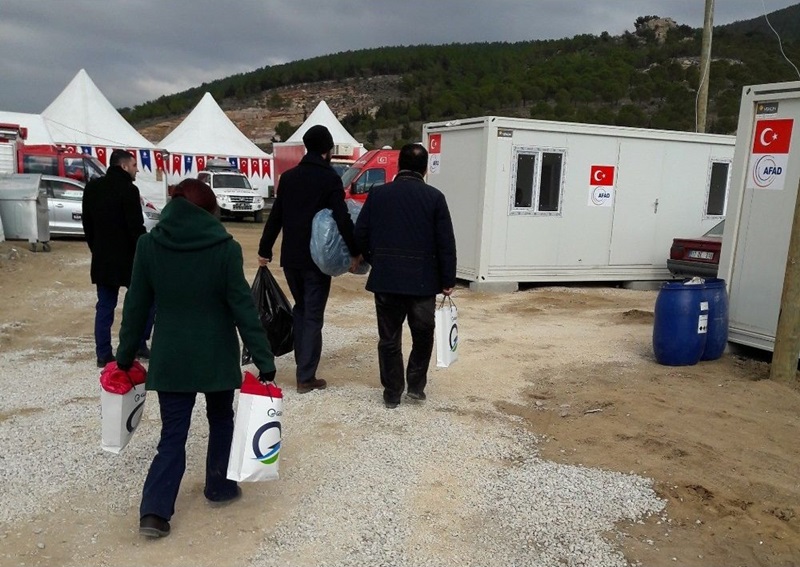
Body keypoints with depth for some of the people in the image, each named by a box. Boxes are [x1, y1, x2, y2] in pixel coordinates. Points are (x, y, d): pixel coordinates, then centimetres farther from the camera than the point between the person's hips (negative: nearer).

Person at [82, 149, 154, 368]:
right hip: (128, 257, -7)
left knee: (104, 306, 11)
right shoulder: (128, 189, -15)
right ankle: (139, 345, 10)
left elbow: (86, 222, 15)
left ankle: (103, 354, 12)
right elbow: (136, 228, -18)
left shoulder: (92, 187, 9)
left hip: (102, 258, 7)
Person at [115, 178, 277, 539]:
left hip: (170, 358, 2)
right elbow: (243, 308, -14)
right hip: (217, 357, -2)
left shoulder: (149, 245, -4)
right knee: (221, 419, 21)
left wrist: (125, 356, 12)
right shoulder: (225, 248, -12)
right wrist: (264, 360, -11)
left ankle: (154, 510, 0)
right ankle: (220, 487, 32)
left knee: (173, 434, 10)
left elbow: (136, 307, 2)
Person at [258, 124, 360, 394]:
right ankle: (306, 376, 2)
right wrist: (354, 251, -10)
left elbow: (275, 216, 11)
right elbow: (343, 219, -17)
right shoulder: (330, 178, -8)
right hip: (317, 258, -5)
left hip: (290, 257, 5)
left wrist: (265, 250, 16)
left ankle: (303, 363, 26)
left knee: (300, 309, 21)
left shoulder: (288, 177, 8)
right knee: (313, 315, 1)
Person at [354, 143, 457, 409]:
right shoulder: (434, 197, -3)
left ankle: (392, 393, 15)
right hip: (423, 281, -1)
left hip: (385, 279, 1)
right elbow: (446, 243, -4)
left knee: (389, 339, 10)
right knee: (423, 336, 18)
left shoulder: (378, 193, 2)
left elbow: (360, 234, 2)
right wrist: (448, 280, 3)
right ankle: (416, 385, 19)